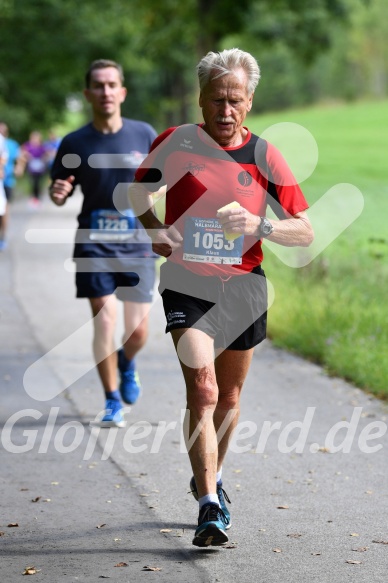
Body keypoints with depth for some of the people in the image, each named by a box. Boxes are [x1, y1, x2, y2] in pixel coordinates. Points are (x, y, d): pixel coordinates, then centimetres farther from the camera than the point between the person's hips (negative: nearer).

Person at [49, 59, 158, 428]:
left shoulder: (144, 135, -1)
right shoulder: (74, 144, -1)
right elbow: (59, 193, 6)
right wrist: (57, 194, -17)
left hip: (137, 245, 1)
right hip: (94, 245, -1)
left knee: (137, 333, 3)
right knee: (104, 321, -10)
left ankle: (126, 363, 39)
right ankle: (112, 402, 8)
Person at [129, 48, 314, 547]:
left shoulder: (264, 156, -2)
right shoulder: (175, 143, -4)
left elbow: (305, 231, -2)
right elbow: (138, 191, 15)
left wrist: (258, 224, -20)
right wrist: (155, 230, -3)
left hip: (243, 285, 3)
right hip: (187, 284, -2)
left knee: (228, 396, 15)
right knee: (202, 391, -18)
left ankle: (209, 477, 41)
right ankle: (210, 507, -19)